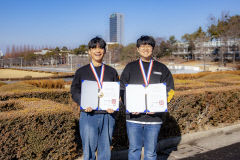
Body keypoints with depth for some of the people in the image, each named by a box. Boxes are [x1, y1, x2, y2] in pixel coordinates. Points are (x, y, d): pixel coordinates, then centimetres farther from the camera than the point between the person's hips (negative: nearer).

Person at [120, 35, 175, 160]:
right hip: (134, 116, 0)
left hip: (154, 116, 0)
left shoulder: (161, 69, 10)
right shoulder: (130, 67, 10)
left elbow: (169, 90, 6)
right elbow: (122, 89, 6)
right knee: (134, 149, 9)